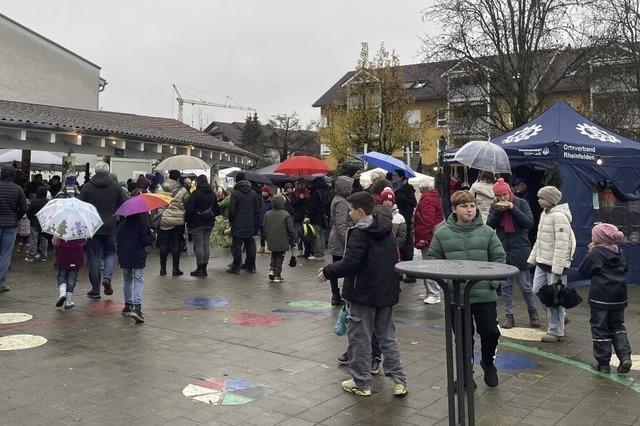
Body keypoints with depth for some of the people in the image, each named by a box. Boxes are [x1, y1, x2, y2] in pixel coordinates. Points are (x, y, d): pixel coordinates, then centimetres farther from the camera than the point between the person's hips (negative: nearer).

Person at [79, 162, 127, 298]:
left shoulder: (87, 187, -1)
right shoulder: (116, 187, 1)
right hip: (110, 227, 0)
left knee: (93, 257, 6)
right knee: (110, 253, 16)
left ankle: (95, 290, 9)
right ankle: (107, 277, -10)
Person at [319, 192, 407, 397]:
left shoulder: (359, 233, -17)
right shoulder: (386, 230, 7)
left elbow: (349, 264, -23)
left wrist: (327, 271, -9)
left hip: (364, 293, -7)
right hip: (387, 291, 7)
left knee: (360, 337, 6)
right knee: (387, 336, 16)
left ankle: (361, 383, 14)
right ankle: (399, 380, 14)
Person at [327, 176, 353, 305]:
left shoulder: (336, 200, 14)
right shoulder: (342, 202, -16)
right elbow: (341, 225, -21)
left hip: (335, 241, 10)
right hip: (341, 241, -10)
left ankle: (336, 297, 16)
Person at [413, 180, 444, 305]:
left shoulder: (426, 199, -13)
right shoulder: (435, 197, 19)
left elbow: (427, 220, -23)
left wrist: (424, 237, -22)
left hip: (428, 238, -11)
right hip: (435, 236, 11)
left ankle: (434, 294, -9)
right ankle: (429, 292, 22)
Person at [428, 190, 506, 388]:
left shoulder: (487, 232, 1)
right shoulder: (442, 233, -2)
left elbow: (499, 257, 5)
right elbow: (432, 259, 3)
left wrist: (493, 280, -6)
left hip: (485, 294, 1)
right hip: (456, 295, -1)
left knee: (490, 331, 8)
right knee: (463, 336, 9)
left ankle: (488, 362, 38)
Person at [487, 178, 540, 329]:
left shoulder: (521, 203, -3)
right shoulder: (494, 207, 6)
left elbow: (530, 223, -12)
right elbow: (489, 226, -3)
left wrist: (513, 208, -19)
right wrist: (498, 211, -16)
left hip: (520, 250, -3)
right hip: (502, 250, 3)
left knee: (525, 285, 4)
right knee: (505, 285, 6)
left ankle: (532, 312, 24)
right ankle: (509, 315, 16)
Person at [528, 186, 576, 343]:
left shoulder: (559, 217, -18)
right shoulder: (545, 214, 12)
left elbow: (561, 244, -21)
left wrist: (557, 268, -22)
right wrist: (532, 258, 18)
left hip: (556, 264, -9)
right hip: (542, 261, 9)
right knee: (538, 290, 12)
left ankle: (555, 331, 13)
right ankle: (557, 317, 31)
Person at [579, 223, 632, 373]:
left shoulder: (595, 254, -13)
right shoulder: (620, 254, 6)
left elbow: (583, 272, -6)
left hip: (600, 299, -6)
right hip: (619, 297, 6)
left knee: (600, 329, 4)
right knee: (618, 327, 18)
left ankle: (603, 363, 8)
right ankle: (625, 356, 3)